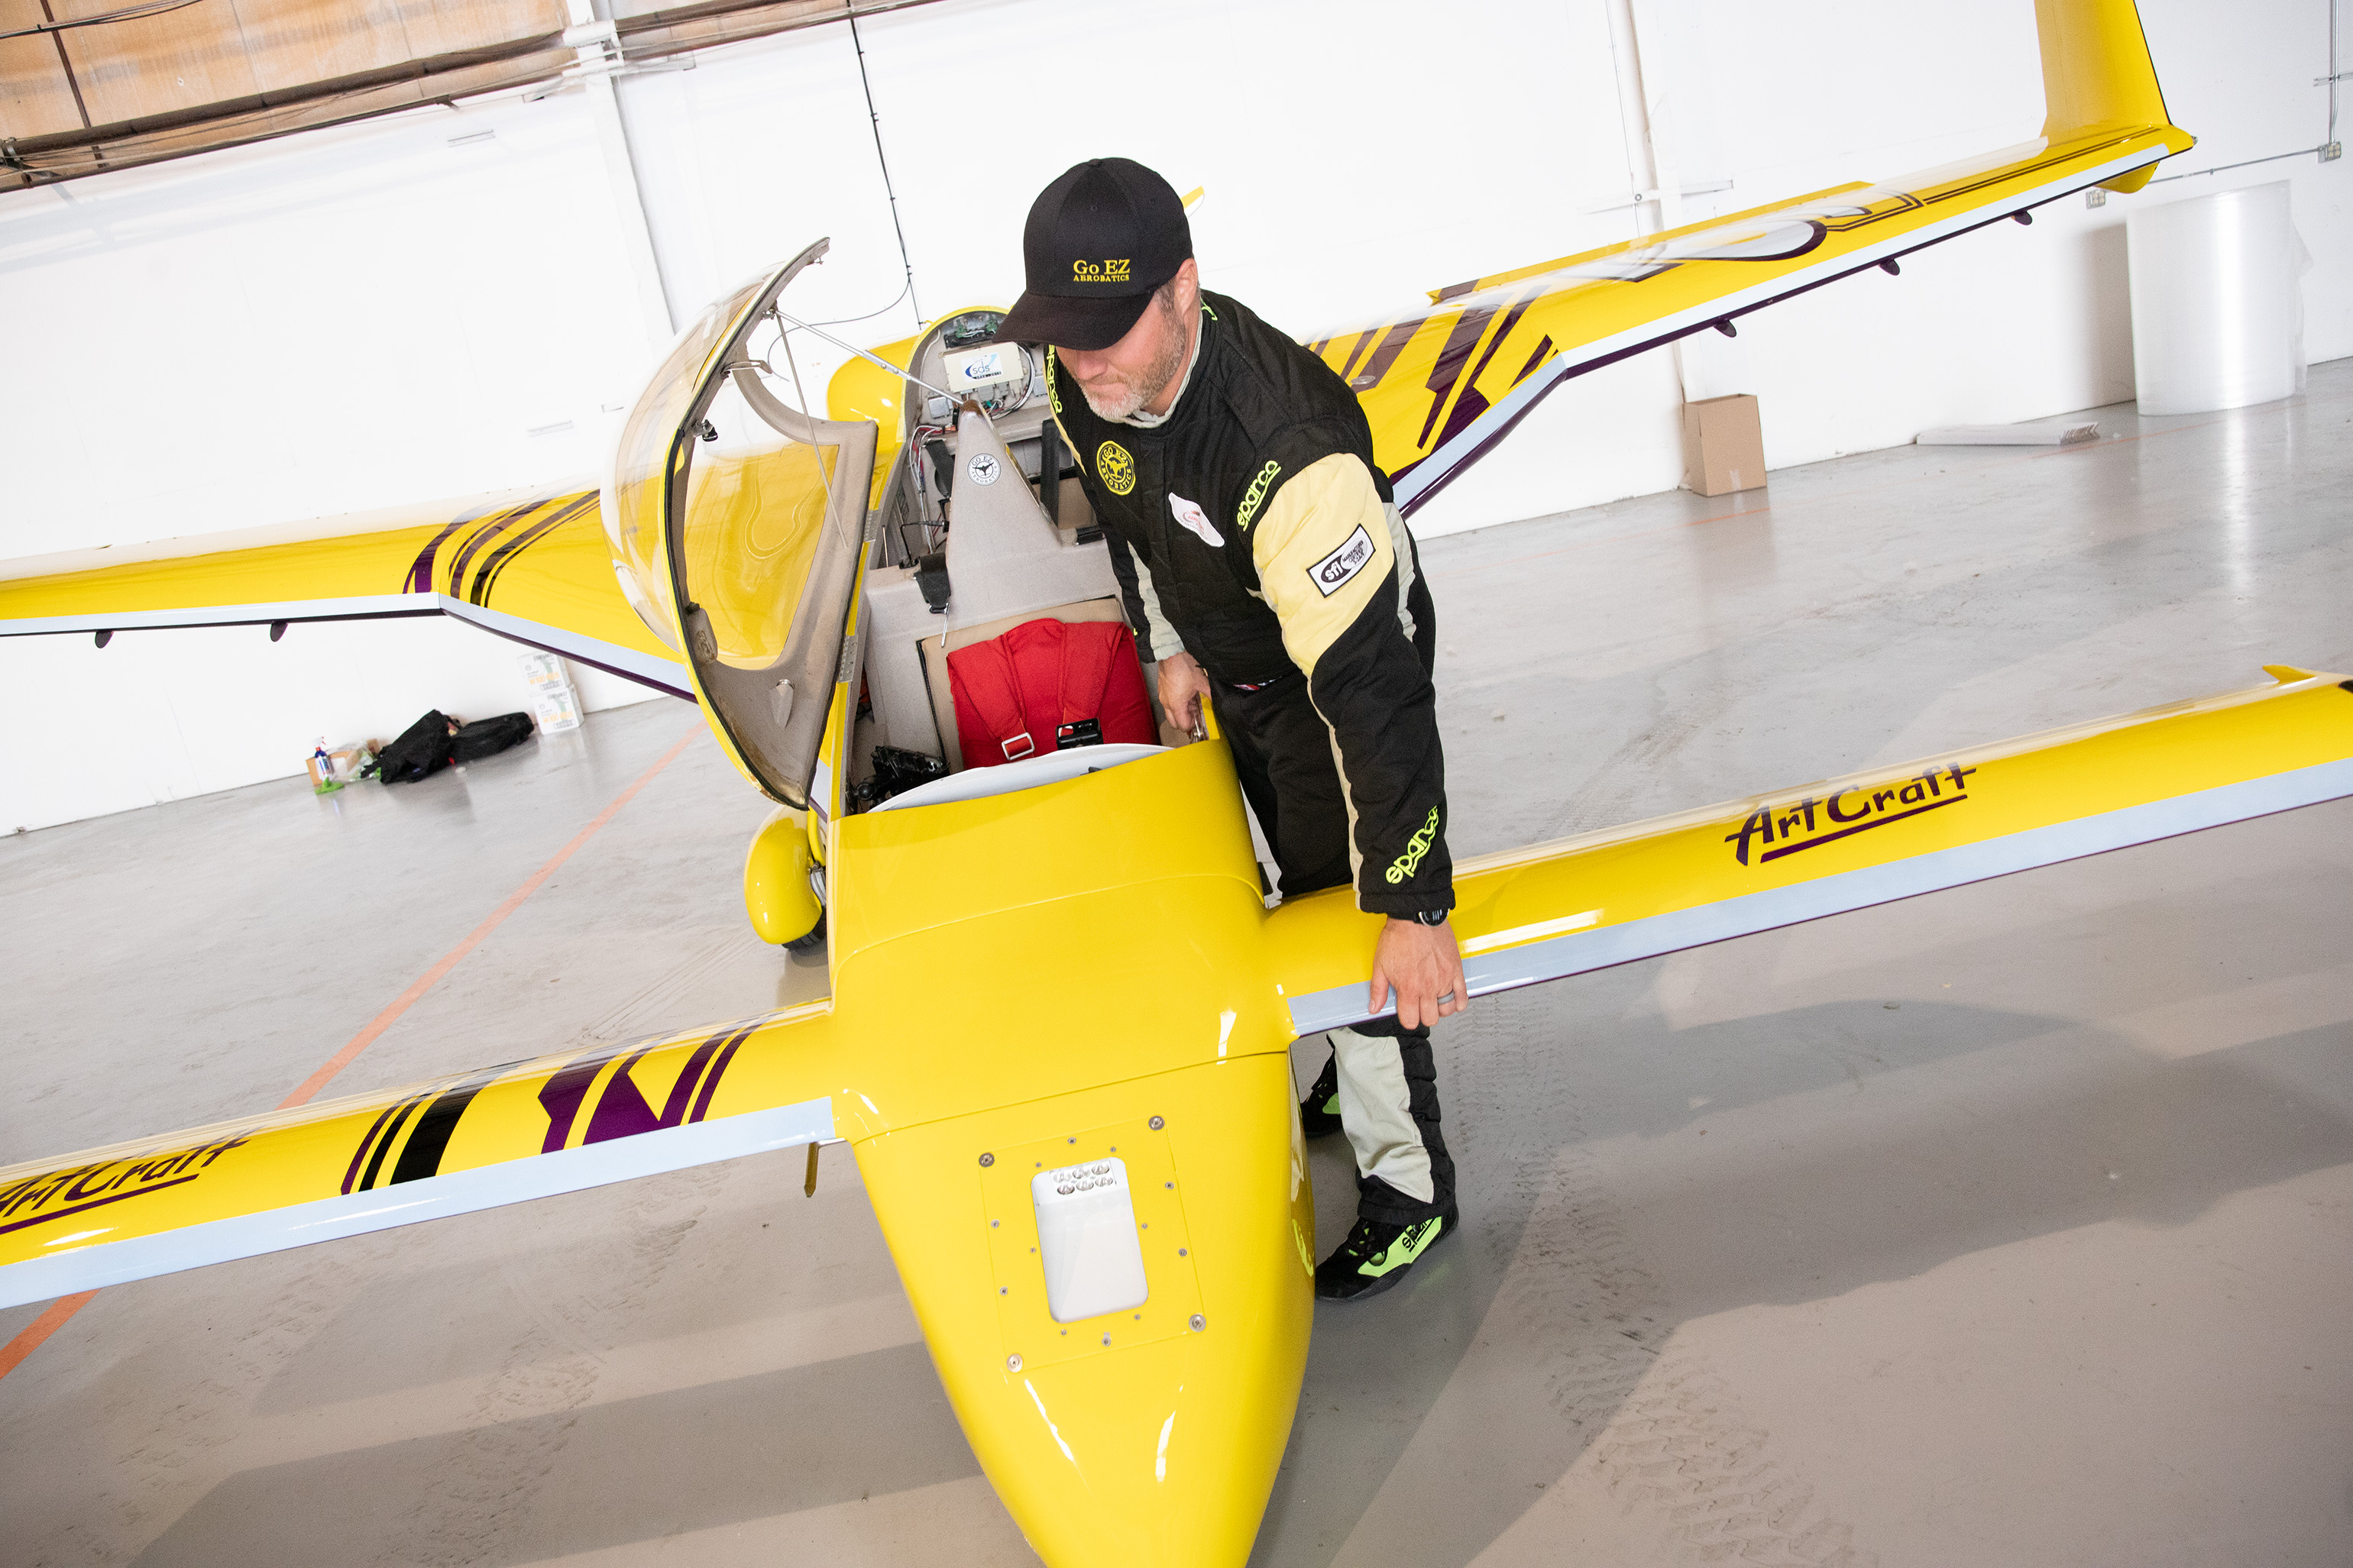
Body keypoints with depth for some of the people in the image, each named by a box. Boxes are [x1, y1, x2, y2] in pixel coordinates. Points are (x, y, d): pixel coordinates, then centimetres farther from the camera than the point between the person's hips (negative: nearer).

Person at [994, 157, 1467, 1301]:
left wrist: (1415, 906, -41)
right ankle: (1354, 1082, 47)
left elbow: (1367, 685, -42)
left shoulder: (1288, 445, -42)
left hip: (1346, 662, -7)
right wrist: (1174, 644, 8)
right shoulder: (1085, 381, -19)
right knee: (1305, 892, 23)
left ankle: (1410, 1188, 19)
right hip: (1234, 669, 7)